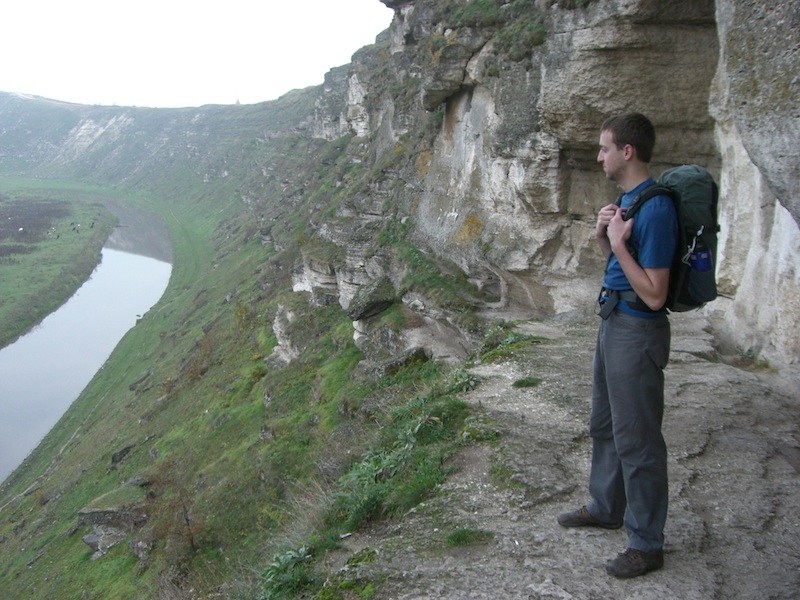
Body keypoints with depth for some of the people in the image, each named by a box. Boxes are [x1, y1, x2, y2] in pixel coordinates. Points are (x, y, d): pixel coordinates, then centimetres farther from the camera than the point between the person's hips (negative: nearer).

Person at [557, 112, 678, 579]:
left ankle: (647, 544, 16)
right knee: (605, 425, 22)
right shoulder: (626, 199, 8)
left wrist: (618, 244, -22)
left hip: (638, 332, -10)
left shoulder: (655, 209, -22)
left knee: (637, 439, 1)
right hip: (614, 322, 10)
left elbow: (654, 295, -23)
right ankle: (607, 507, 41)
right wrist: (604, 237, 1)